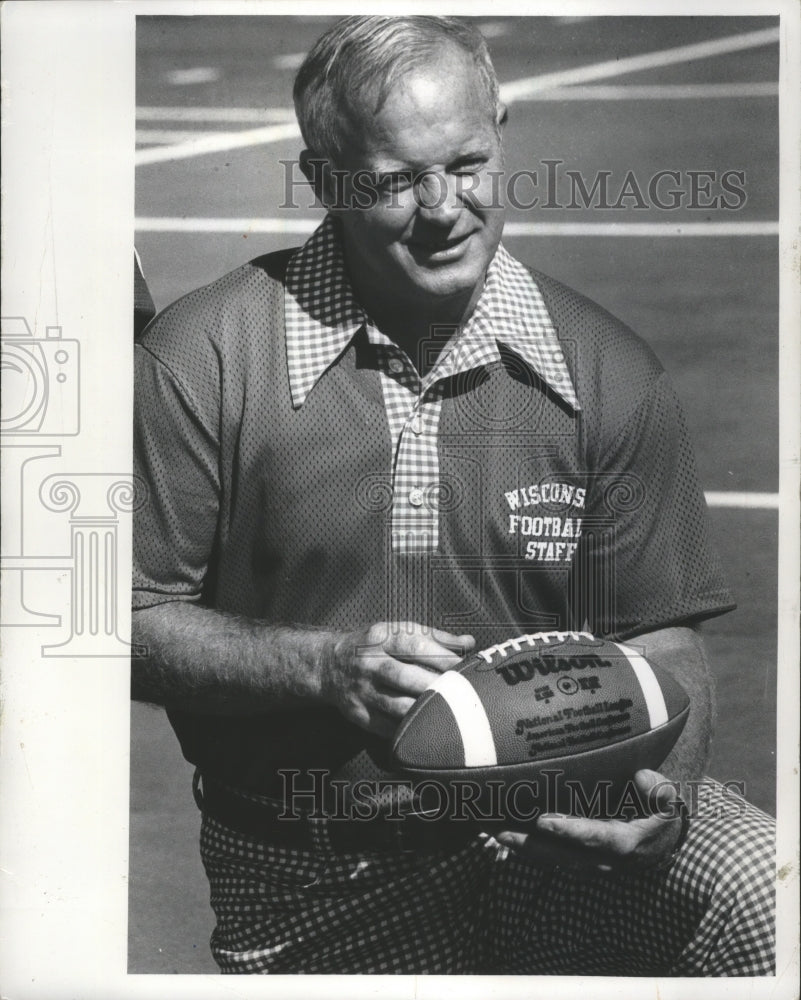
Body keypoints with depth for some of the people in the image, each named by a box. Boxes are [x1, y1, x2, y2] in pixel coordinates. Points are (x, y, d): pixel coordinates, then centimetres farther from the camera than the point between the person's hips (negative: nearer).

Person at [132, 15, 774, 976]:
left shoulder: (607, 374, -1)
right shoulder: (199, 360, -8)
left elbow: (658, 642, 3)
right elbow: (136, 621, -5)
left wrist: (666, 793, -18)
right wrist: (327, 667, -20)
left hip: (558, 821, 1)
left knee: (768, 899, -25)